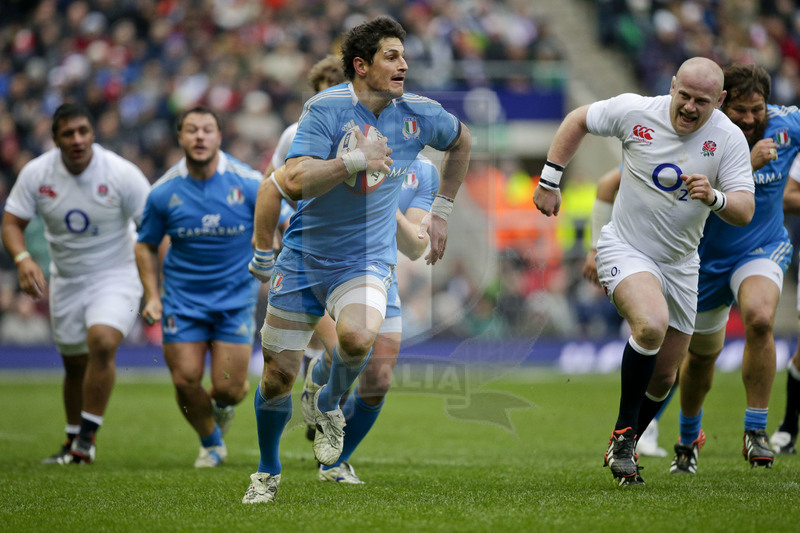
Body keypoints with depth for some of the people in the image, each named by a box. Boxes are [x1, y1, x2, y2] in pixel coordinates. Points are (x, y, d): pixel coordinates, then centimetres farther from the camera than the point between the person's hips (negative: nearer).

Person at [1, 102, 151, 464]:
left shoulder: (122, 174, -16)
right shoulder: (36, 173, -8)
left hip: (115, 276, -3)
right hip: (66, 281, 4)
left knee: (102, 342, -26)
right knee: (75, 364, 11)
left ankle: (87, 437, -14)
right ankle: (74, 441, 31)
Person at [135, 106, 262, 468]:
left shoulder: (249, 184, -10)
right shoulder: (163, 192, -6)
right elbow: (146, 245, 8)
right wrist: (152, 296, -2)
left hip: (236, 299, -1)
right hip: (182, 300, 1)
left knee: (228, 388, -6)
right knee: (185, 381, -5)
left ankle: (223, 406, 35)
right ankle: (212, 446, 24)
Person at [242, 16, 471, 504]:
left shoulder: (418, 115, -3)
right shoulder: (326, 108, -13)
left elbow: (462, 141, 20)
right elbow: (295, 182, -22)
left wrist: (441, 211, 19)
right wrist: (353, 160, -30)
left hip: (367, 258, 1)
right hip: (304, 256, -1)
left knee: (357, 336, -31)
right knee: (279, 374, 3)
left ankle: (330, 404, 2)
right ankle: (268, 472, 28)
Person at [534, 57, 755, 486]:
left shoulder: (729, 139, -11)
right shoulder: (634, 111, -14)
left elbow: (744, 212, -15)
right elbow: (578, 120, 4)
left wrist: (715, 197, -36)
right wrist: (548, 182, 2)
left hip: (679, 265, 3)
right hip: (625, 250, -3)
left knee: (663, 378, 8)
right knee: (651, 325, -32)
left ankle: (624, 449, 35)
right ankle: (623, 433, -16)